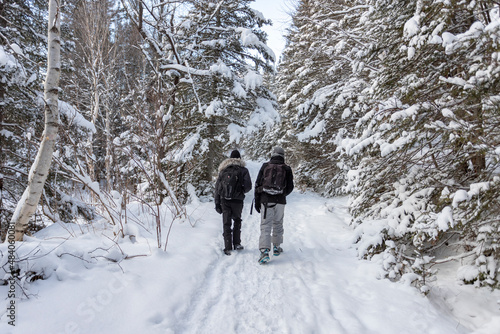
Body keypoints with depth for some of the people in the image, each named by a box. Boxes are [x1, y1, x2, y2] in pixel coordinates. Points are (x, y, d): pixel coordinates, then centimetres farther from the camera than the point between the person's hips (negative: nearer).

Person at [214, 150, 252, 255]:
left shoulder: (223, 170, 9)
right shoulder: (243, 170, 1)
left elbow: (217, 187, 7)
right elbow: (248, 186, -7)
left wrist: (217, 203, 9)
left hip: (224, 200, 1)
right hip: (237, 200, -1)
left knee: (226, 223, 5)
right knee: (237, 221, 19)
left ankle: (228, 248, 2)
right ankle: (236, 243, 20)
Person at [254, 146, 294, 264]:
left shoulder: (265, 166, 3)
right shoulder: (287, 169, 3)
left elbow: (258, 184, 2)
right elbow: (290, 187, 6)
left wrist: (257, 201, 8)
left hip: (266, 200, -1)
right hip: (280, 201, 1)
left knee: (265, 225, -1)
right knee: (278, 224, 18)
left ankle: (264, 251, -12)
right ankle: (276, 247, 27)